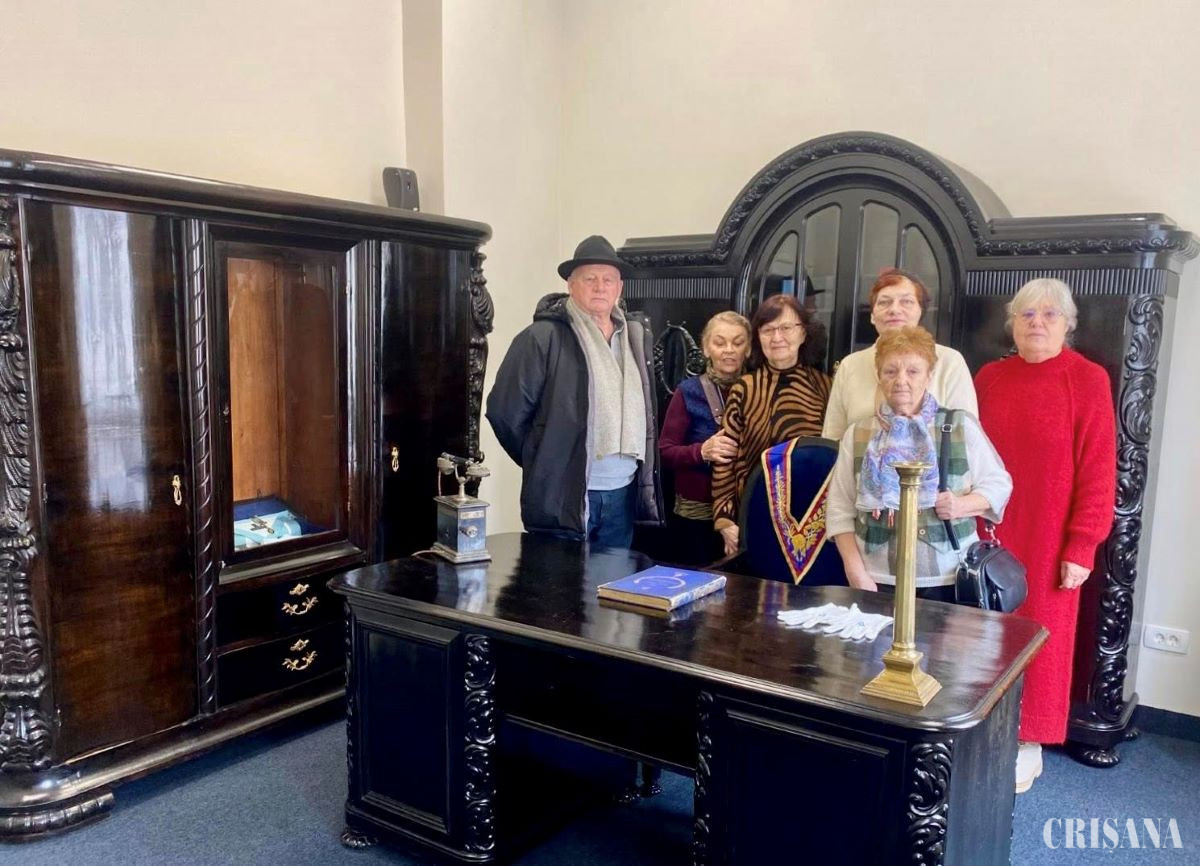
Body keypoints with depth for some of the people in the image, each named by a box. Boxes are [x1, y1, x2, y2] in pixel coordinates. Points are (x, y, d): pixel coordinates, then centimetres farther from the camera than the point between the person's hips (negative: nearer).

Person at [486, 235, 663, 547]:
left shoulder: (636, 336, 10)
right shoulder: (543, 337, -10)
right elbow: (504, 410, -9)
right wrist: (542, 462, 0)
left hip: (623, 493, 6)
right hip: (563, 495, -6)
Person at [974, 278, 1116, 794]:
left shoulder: (1088, 380, -6)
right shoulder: (989, 378, 5)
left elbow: (1097, 472, -9)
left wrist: (1081, 546, -12)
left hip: (1048, 539, -3)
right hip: (988, 535, 3)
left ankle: (1027, 743, 23)